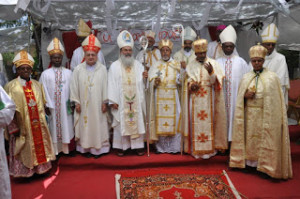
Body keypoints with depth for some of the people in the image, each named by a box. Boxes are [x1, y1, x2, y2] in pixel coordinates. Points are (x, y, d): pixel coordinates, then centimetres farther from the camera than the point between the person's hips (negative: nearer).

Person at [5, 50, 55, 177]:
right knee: (25, 150, 7)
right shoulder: (11, 86, -8)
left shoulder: (37, 85, 6)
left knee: (39, 145, 14)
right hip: (22, 127, -4)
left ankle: (40, 168, 30)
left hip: (38, 125, 4)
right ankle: (25, 171, 24)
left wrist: (43, 121, 10)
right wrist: (14, 127, -13)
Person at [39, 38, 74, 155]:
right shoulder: (45, 74, 1)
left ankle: (65, 148, 19)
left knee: (66, 125, 7)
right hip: (52, 107, 0)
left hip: (65, 106, 1)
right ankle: (55, 150, 17)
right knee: (53, 127, 6)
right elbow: (43, 91, 0)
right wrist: (47, 105, -7)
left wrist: (71, 102, -4)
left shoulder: (68, 73, 2)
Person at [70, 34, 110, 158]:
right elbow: (74, 86, 2)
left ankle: (97, 148, 18)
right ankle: (86, 148, 20)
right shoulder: (78, 69, 0)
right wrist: (76, 102, -1)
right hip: (83, 104, 1)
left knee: (98, 125, 5)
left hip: (97, 105, 0)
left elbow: (105, 86, 0)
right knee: (84, 125, 7)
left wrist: (104, 102, -2)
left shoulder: (102, 69, -1)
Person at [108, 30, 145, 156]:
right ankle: (121, 146, 15)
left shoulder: (138, 65, 8)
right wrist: (113, 101, -8)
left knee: (137, 121, 5)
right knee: (121, 123, 2)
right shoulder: (114, 66, 0)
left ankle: (138, 145, 17)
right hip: (121, 102, -2)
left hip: (136, 101, 3)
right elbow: (112, 85, -3)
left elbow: (141, 83, 9)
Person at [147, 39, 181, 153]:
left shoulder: (177, 65, 10)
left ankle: (174, 147, 8)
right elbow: (151, 82, 4)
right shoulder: (155, 66, 10)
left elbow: (180, 81, 2)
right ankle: (161, 147, 10)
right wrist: (155, 82, -19)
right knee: (160, 120, -1)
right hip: (159, 97, 0)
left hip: (173, 97, 0)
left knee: (174, 119, -2)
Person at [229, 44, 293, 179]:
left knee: (264, 139, 2)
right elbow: (240, 98, 11)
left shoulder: (272, 77, -3)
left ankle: (264, 164, 15)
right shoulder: (246, 78, 8)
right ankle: (250, 161, 21)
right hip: (249, 115, 3)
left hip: (265, 116, -3)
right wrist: (245, 95, -9)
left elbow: (275, 100, -3)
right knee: (250, 138, 8)